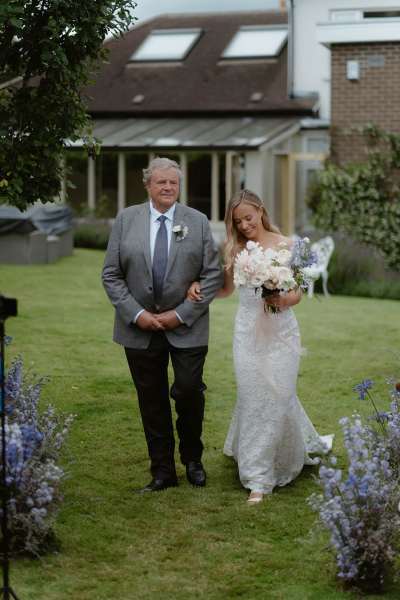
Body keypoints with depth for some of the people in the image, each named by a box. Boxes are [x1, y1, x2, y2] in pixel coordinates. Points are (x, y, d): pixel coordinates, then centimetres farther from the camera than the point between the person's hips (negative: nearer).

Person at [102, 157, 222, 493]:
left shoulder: (198, 222, 2)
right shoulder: (126, 219, 2)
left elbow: (213, 275, -2)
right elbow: (111, 274, 1)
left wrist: (182, 314, -10)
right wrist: (136, 314, -9)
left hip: (186, 326, -1)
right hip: (140, 327, 1)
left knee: (189, 392, -5)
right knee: (152, 402, 6)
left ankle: (192, 459, 21)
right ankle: (163, 471, 18)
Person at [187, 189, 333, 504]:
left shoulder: (285, 245, -3)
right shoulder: (235, 249, 7)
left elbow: (297, 293, -1)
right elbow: (227, 288, 17)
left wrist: (282, 299, -23)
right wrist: (199, 286, 0)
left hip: (280, 330, -2)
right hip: (248, 330, 2)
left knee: (277, 396, -2)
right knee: (253, 398, 1)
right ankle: (258, 477, 11)